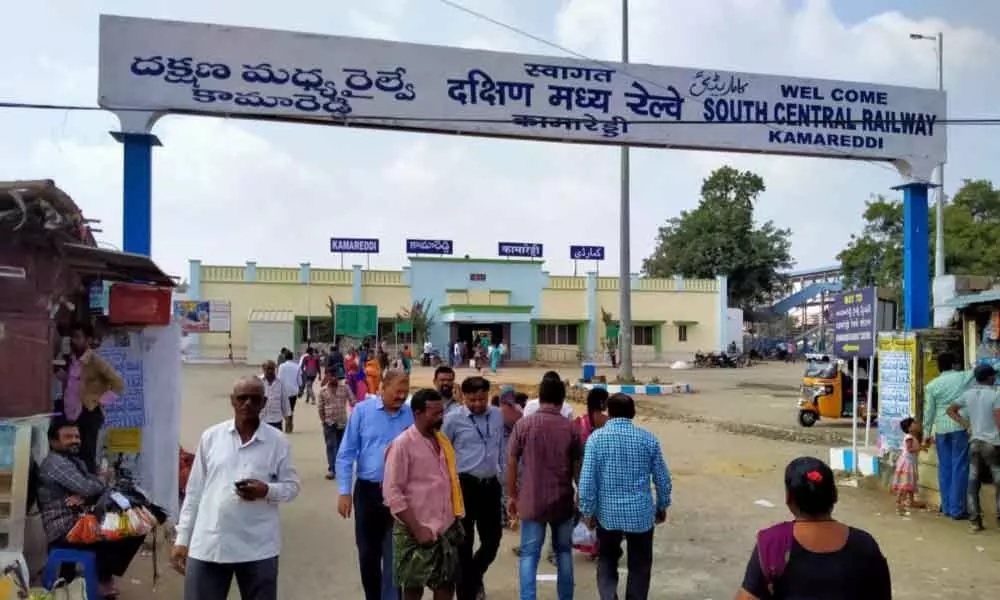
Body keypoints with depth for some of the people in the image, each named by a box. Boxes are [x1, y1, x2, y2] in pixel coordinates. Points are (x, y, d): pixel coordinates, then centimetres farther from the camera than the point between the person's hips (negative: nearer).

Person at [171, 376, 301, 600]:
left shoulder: (278, 441, -1)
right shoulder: (211, 437, 3)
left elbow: (292, 486, 3)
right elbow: (194, 491, 7)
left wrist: (266, 491, -18)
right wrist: (182, 538, 6)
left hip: (258, 547, -1)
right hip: (207, 545, 1)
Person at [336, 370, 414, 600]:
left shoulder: (412, 415, -3)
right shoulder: (362, 411, -5)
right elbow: (346, 454, -3)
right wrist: (344, 492, -7)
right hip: (368, 491, 1)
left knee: (394, 555, 6)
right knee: (368, 553, 15)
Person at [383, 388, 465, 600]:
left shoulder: (442, 441, 8)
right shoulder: (403, 444, -14)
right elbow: (392, 492, -17)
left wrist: (456, 519, 13)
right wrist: (417, 529, -18)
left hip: (446, 529, 7)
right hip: (417, 532, -6)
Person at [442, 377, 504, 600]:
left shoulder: (497, 416, 4)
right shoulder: (453, 419, -8)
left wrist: (499, 473, 14)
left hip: (491, 485, 4)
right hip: (464, 485, -4)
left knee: (493, 539, 11)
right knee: (464, 542, 6)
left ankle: (474, 576, 40)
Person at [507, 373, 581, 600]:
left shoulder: (523, 425, -7)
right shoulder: (571, 428, -5)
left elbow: (512, 463, -3)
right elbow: (577, 467, 2)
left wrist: (512, 496, 8)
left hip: (531, 501, -1)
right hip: (562, 501, 2)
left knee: (529, 554, 6)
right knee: (564, 552, 17)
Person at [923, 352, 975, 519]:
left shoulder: (932, 385, 4)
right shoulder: (963, 377, -1)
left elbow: (929, 411, 5)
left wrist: (927, 433, 12)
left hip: (941, 429, 3)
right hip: (959, 427, -3)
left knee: (944, 468, 10)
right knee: (959, 468, 0)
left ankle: (947, 508, 16)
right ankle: (957, 510, -1)